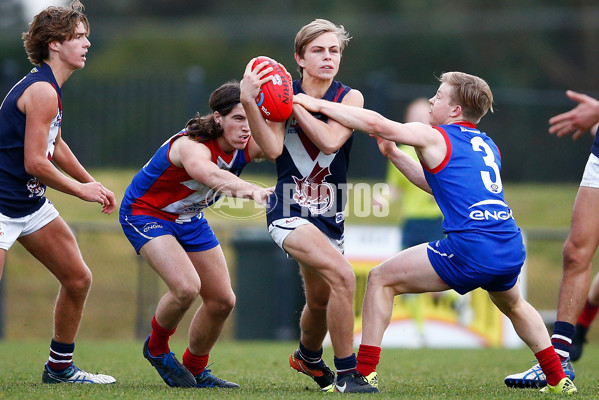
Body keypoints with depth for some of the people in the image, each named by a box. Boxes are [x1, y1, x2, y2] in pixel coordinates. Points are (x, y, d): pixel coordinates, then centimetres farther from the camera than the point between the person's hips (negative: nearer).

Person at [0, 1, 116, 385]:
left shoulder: (50, 87, 11)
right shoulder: (42, 91, -20)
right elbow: (34, 163, -23)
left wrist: (92, 183, 24)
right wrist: (80, 190, -10)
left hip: (31, 202, 10)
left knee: (78, 279, 13)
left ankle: (60, 367, 25)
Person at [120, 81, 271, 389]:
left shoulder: (246, 147, -14)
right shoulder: (192, 145, -36)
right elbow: (210, 174, -58)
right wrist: (250, 190, -75)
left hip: (189, 219, 8)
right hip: (145, 214, -8)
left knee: (222, 300, 6)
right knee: (186, 287, -27)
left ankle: (195, 370, 28)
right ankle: (156, 348, 2)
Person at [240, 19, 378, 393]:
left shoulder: (350, 98, -2)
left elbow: (331, 140, -20)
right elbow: (273, 149, -20)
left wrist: (294, 103, -17)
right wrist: (249, 101, -30)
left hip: (329, 217, 4)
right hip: (290, 212, -4)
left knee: (321, 301, 20)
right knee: (342, 275, -26)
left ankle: (308, 357, 53)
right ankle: (346, 373, -16)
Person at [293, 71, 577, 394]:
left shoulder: (435, 138, 2)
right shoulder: (487, 146, 23)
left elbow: (377, 124, -8)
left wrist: (318, 104, 0)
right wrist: (392, 154, 35)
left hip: (470, 250, -7)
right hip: (512, 252, 7)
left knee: (381, 279, 4)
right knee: (513, 305, 38)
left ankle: (364, 373, -1)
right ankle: (558, 379, 36)